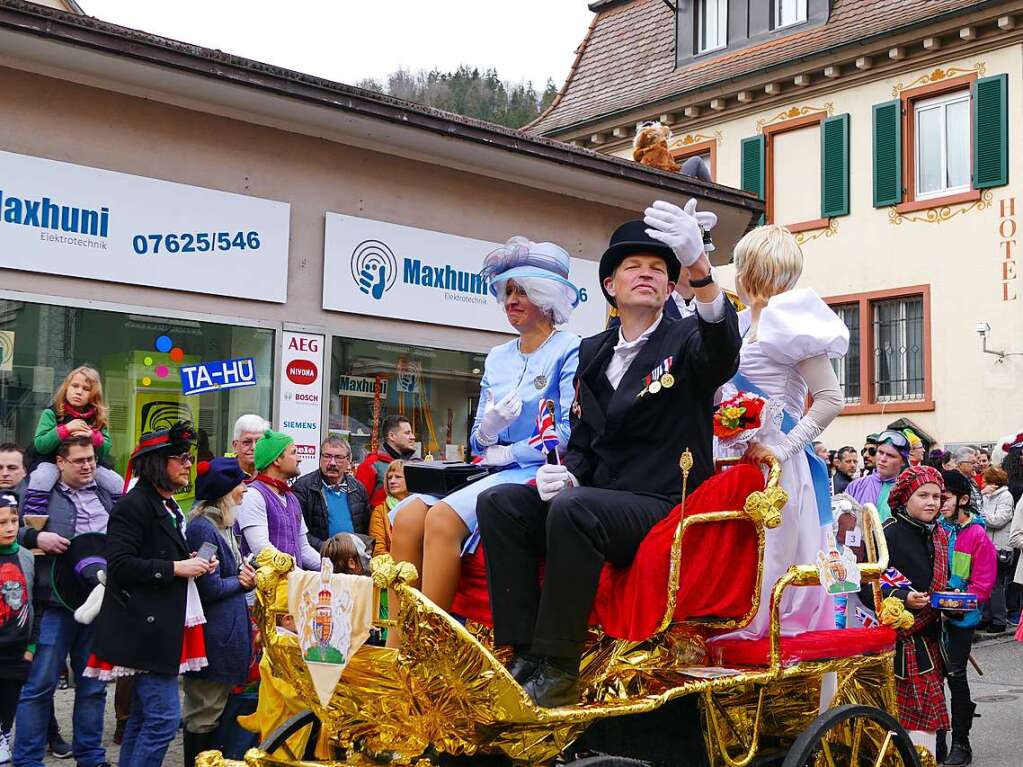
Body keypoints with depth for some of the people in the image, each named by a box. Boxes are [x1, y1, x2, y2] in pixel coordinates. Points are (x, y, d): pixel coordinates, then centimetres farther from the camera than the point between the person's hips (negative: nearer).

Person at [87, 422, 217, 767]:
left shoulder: (169, 507, 18)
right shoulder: (134, 505, -12)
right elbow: (120, 564, -20)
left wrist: (192, 563, 11)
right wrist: (176, 568, -17)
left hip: (165, 625, 10)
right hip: (146, 627, -10)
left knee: (143, 715, 15)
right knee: (164, 717, -11)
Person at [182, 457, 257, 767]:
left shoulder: (226, 524, 12)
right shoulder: (202, 527, -18)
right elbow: (209, 588, -21)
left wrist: (247, 574, -1)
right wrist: (242, 582, -5)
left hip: (228, 630, 10)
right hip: (212, 634, -10)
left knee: (216, 707, 17)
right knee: (204, 714, 1)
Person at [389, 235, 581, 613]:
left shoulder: (569, 350, -1)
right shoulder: (497, 358, 20)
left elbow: (571, 432, -11)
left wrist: (508, 453, -7)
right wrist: (488, 428, -4)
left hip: (540, 476, -7)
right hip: (496, 476, 7)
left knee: (443, 517, -30)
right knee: (407, 516, -18)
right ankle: (398, 640, -20)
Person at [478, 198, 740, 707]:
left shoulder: (685, 341, 2)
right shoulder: (593, 351, 18)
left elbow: (722, 349, -24)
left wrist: (698, 265, -42)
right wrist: (567, 473, -5)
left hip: (664, 509, -6)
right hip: (597, 500, 6)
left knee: (573, 509, -33)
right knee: (499, 502, -14)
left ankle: (557, 669, -26)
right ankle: (524, 655, -18)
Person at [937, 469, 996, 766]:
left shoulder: (977, 535, -8)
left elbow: (982, 585, -9)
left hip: (960, 618, -4)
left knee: (955, 674, -2)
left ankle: (961, 743, 10)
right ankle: (936, 739, 20)